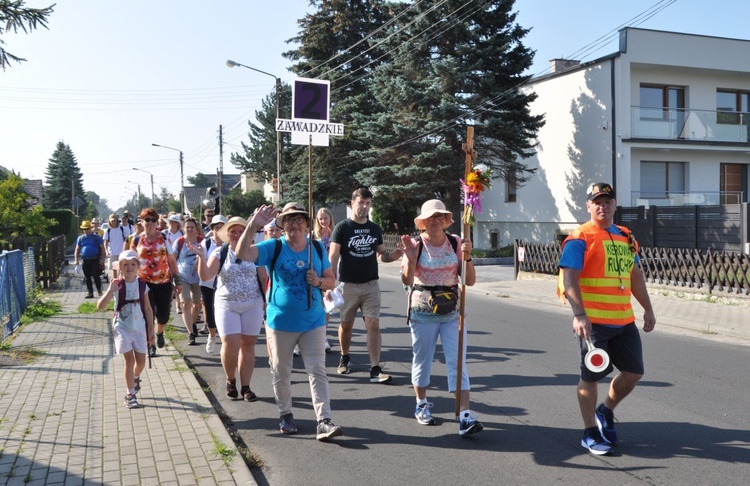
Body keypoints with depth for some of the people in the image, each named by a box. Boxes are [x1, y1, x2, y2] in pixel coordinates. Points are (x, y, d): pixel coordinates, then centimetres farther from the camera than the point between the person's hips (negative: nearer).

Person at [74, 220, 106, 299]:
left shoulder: (96, 237, 2)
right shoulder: (80, 238, 11)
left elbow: (102, 248, 1)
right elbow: (77, 249, 13)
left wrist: (102, 259, -7)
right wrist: (76, 260, 4)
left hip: (95, 260, -4)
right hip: (85, 260, 4)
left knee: (96, 276, -11)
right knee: (87, 277, 6)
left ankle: (99, 290, 9)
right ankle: (90, 293, 14)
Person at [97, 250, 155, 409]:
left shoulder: (142, 285, -2)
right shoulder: (117, 285, -10)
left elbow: (148, 308, 4)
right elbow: (100, 307, -18)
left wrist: (151, 330, 3)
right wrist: (110, 291, -32)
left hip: (139, 328, 3)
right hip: (122, 328, -3)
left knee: (141, 361, 9)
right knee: (129, 360, -7)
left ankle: (135, 379, 43)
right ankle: (130, 395, 4)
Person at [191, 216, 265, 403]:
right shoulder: (220, 252, 1)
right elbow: (205, 276, -8)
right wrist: (201, 257, -21)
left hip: (252, 305, 1)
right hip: (227, 305, 0)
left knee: (248, 345, 4)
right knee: (230, 345, -8)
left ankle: (245, 386, 16)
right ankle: (230, 379, 19)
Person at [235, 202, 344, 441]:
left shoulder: (317, 248, 3)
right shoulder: (274, 247, -6)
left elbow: (331, 281, 8)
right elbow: (242, 253, -20)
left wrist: (319, 281, -14)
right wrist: (252, 226, -33)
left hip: (313, 321, 2)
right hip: (281, 321, -1)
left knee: (317, 371, -2)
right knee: (281, 372, 12)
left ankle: (324, 422, -2)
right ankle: (285, 414, 30)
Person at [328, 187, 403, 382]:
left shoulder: (375, 229, 6)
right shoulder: (342, 228, -7)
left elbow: (381, 254, 14)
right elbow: (333, 257, -12)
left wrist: (392, 256, -10)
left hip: (371, 285, 2)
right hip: (348, 285, -2)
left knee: (373, 325, -5)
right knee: (346, 324, 12)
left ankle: (375, 369, -5)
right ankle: (344, 358, 36)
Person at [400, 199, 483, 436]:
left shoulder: (456, 243, -1)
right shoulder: (415, 244, -6)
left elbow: (470, 281, -3)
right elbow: (407, 281, -15)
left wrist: (467, 257, -17)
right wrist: (411, 258, -30)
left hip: (452, 311, 1)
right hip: (422, 310, -1)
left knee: (458, 362, -4)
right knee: (422, 359, 11)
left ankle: (465, 415, -6)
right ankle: (422, 405, 33)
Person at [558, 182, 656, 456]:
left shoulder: (626, 237, 14)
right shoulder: (580, 238, -8)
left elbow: (635, 275, 22)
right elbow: (569, 279, -17)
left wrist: (648, 309, 20)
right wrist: (579, 315, -25)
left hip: (624, 320, 7)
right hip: (593, 321, -7)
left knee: (634, 371, 10)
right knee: (591, 376, 1)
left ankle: (606, 412, 35)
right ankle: (591, 434, 16)